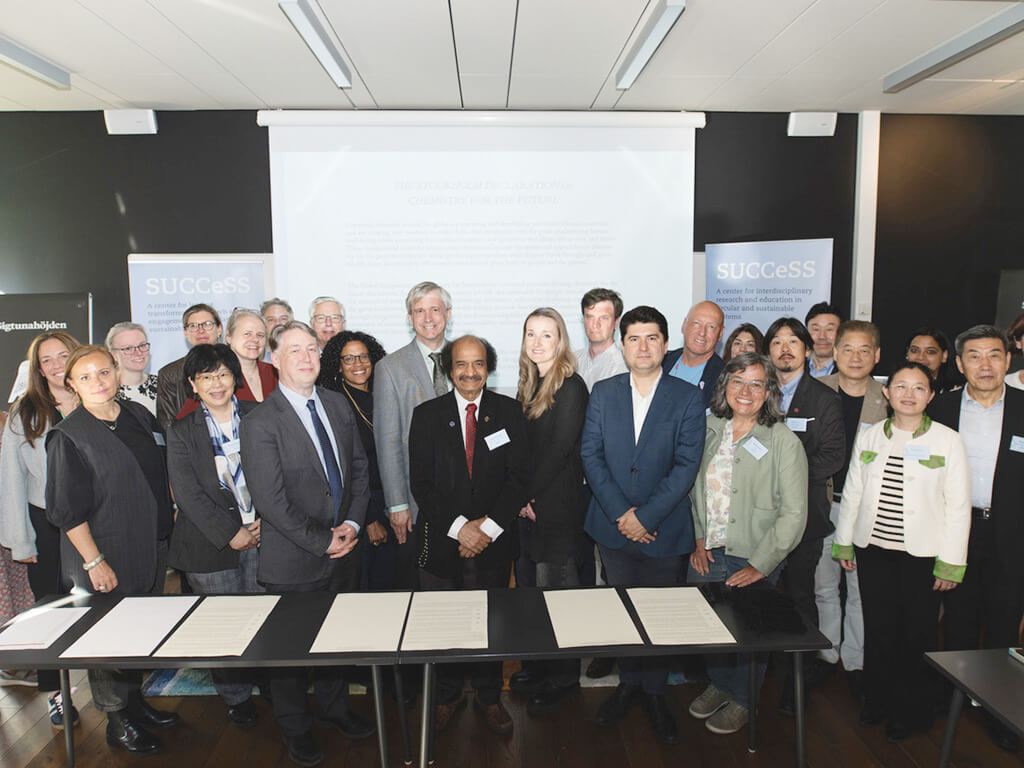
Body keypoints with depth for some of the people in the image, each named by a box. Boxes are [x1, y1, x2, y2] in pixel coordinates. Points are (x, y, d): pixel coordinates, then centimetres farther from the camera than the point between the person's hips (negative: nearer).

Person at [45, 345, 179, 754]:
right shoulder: (68, 436, -13)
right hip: (105, 560, -5)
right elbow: (67, 510, -13)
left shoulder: (140, 416, 3)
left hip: (151, 551, 6)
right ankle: (118, 720, 28)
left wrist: (166, 528, 12)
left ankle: (136, 702, 38)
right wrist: (94, 561, -15)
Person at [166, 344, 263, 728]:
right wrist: (229, 534, -11)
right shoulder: (181, 432, 3)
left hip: (263, 536, 1)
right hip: (212, 545, 0)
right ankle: (236, 696, 27)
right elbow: (187, 494, -4)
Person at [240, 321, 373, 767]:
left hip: (344, 551, 5)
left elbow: (359, 468, 7)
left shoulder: (337, 405, 3)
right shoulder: (259, 424, -16)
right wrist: (322, 542, -17)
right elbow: (271, 502, -19)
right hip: (294, 561, -5)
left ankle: (334, 708, 46)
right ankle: (296, 730, 38)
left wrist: (352, 523, -7)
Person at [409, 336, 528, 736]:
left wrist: (489, 527, -13)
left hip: (494, 542, 0)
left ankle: (489, 696, 36)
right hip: (441, 541, 0)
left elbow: (518, 477, -3)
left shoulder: (509, 411, 0)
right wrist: (459, 527, -14)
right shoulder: (426, 415, -1)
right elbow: (420, 482, -5)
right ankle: (448, 695, 36)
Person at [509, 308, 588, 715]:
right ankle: (541, 664, 31)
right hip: (532, 502, 7)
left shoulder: (571, 387, -12)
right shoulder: (529, 385, 12)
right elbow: (522, 446, 11)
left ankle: (563, 679, 18)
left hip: (557, 504, -7)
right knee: (541, 586, 15)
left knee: (555, 588, 1)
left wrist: (526, 494, -10)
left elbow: (560, 449, -15)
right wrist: (521, 497, 2)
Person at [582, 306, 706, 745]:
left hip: (664, 530, -2)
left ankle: (655, 693, 31)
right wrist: (621, 513, -12)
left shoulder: (688, 398, -5)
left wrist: (645, 516, -16)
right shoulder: (603, 393, 2)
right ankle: (628, 685, 35)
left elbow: (686, 465, -11)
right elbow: (590, 454, -2)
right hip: (613, 526, 2)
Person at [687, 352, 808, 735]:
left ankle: (742, 701, 35)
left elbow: (794, 513, -12)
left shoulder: (784, 442, -11)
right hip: (706, 554, 4)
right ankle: (719, 685, 40)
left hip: (753, 562, -3)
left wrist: (760, 565, -14)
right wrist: (698, 538, 4)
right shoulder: (708, 428, 1)